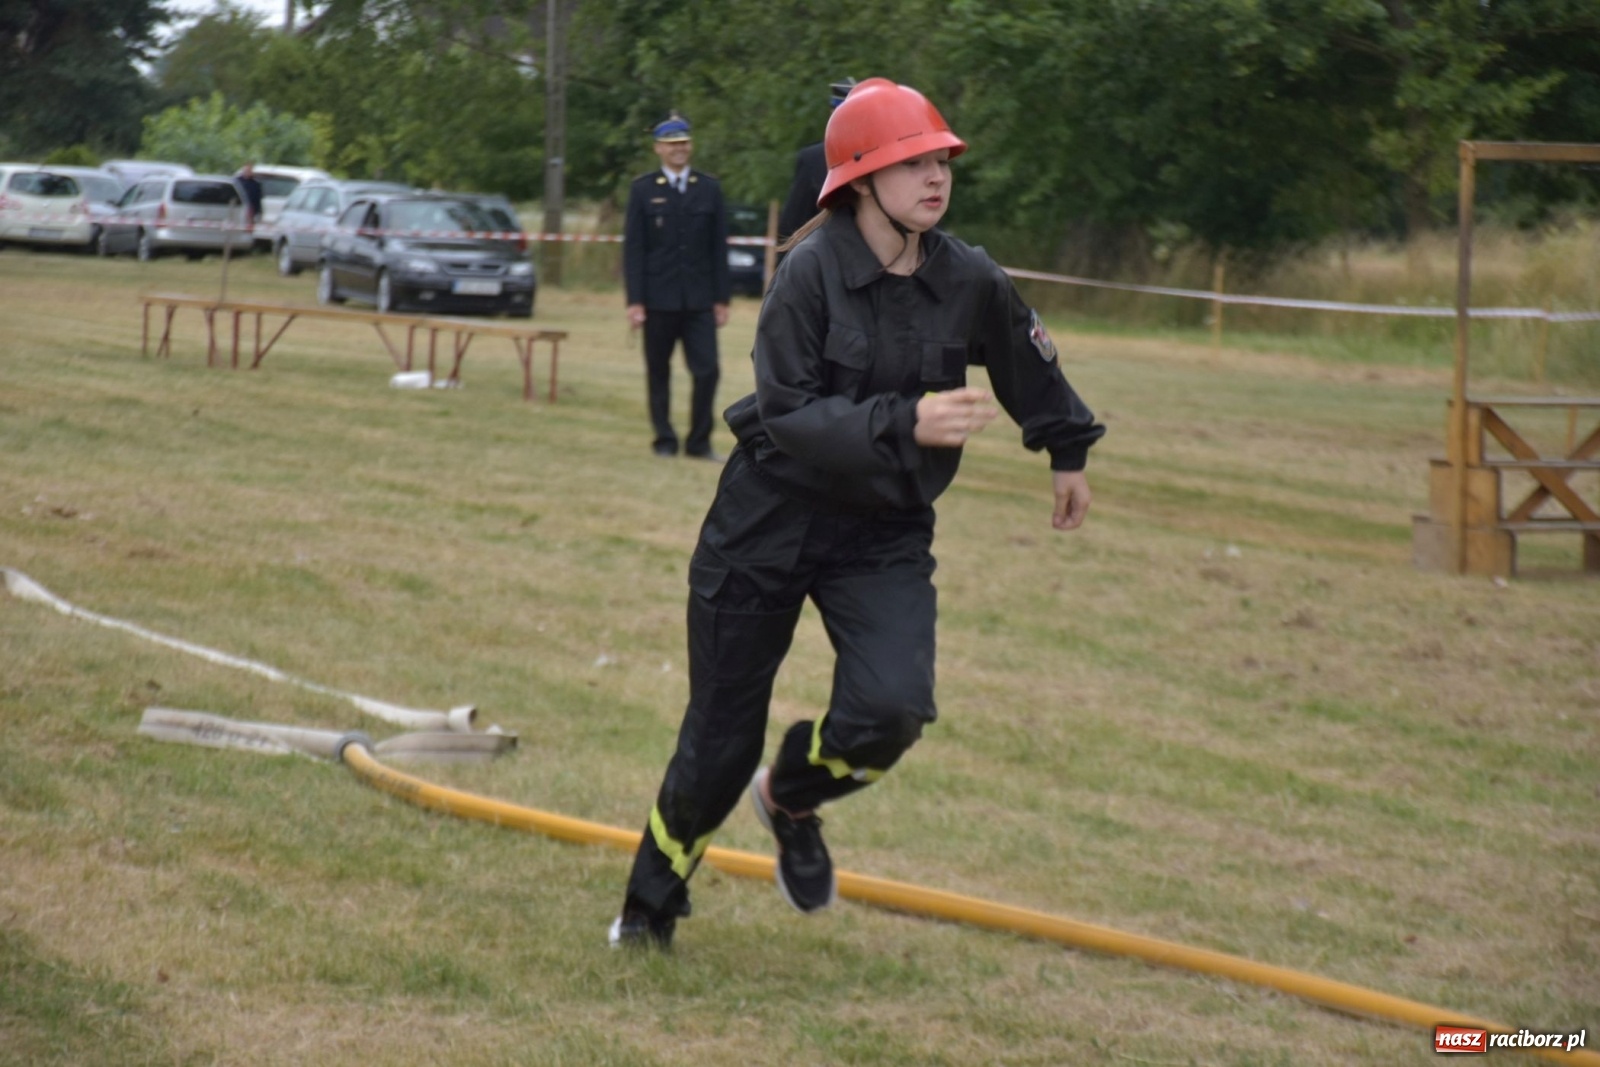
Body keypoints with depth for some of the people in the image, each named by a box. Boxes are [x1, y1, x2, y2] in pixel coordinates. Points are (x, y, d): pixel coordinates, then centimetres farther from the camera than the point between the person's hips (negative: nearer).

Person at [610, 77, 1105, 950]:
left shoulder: (969, 281, -7)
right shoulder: (811, 272, -19)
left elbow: (1031, 369, 14)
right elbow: (789, 417, -25)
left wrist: (1068, 452, 26)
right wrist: (904, 423, -37)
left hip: (886, 532, 3)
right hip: (770, 522, -3)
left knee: (890, 710, -20)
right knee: (721, 740, 5)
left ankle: (790, 800, 16)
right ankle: (649, 908, 32)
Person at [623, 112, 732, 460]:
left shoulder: (709, 189, 8)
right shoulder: (643, 190, 3)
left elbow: (719, 247, 7)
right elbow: (633, 249, -1)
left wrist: (722, 298, 2)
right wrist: (634, 300, -8)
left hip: (699, 300, 1)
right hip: (659, 298, -1)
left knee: (707, 371, -6)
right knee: (658, 373, 5)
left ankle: (699, 441, 5)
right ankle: (664, 440, 14)